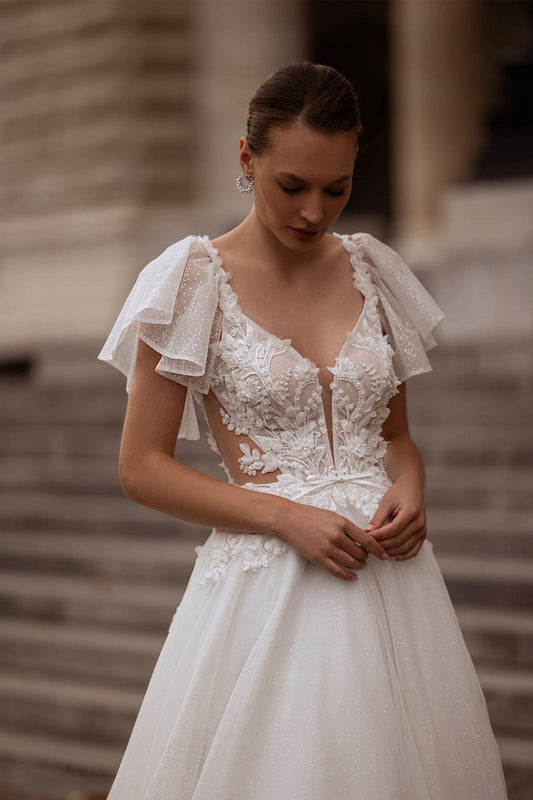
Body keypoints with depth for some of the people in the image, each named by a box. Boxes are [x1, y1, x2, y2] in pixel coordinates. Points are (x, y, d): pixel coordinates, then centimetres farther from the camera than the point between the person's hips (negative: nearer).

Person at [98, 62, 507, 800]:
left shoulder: (371, 270, 8)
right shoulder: (197, 278, -5)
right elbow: (142, 469, -5)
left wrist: (410, 488, -5)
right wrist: (288, 517, -15)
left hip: (388, 571, 4)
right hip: (266, 587, -4)